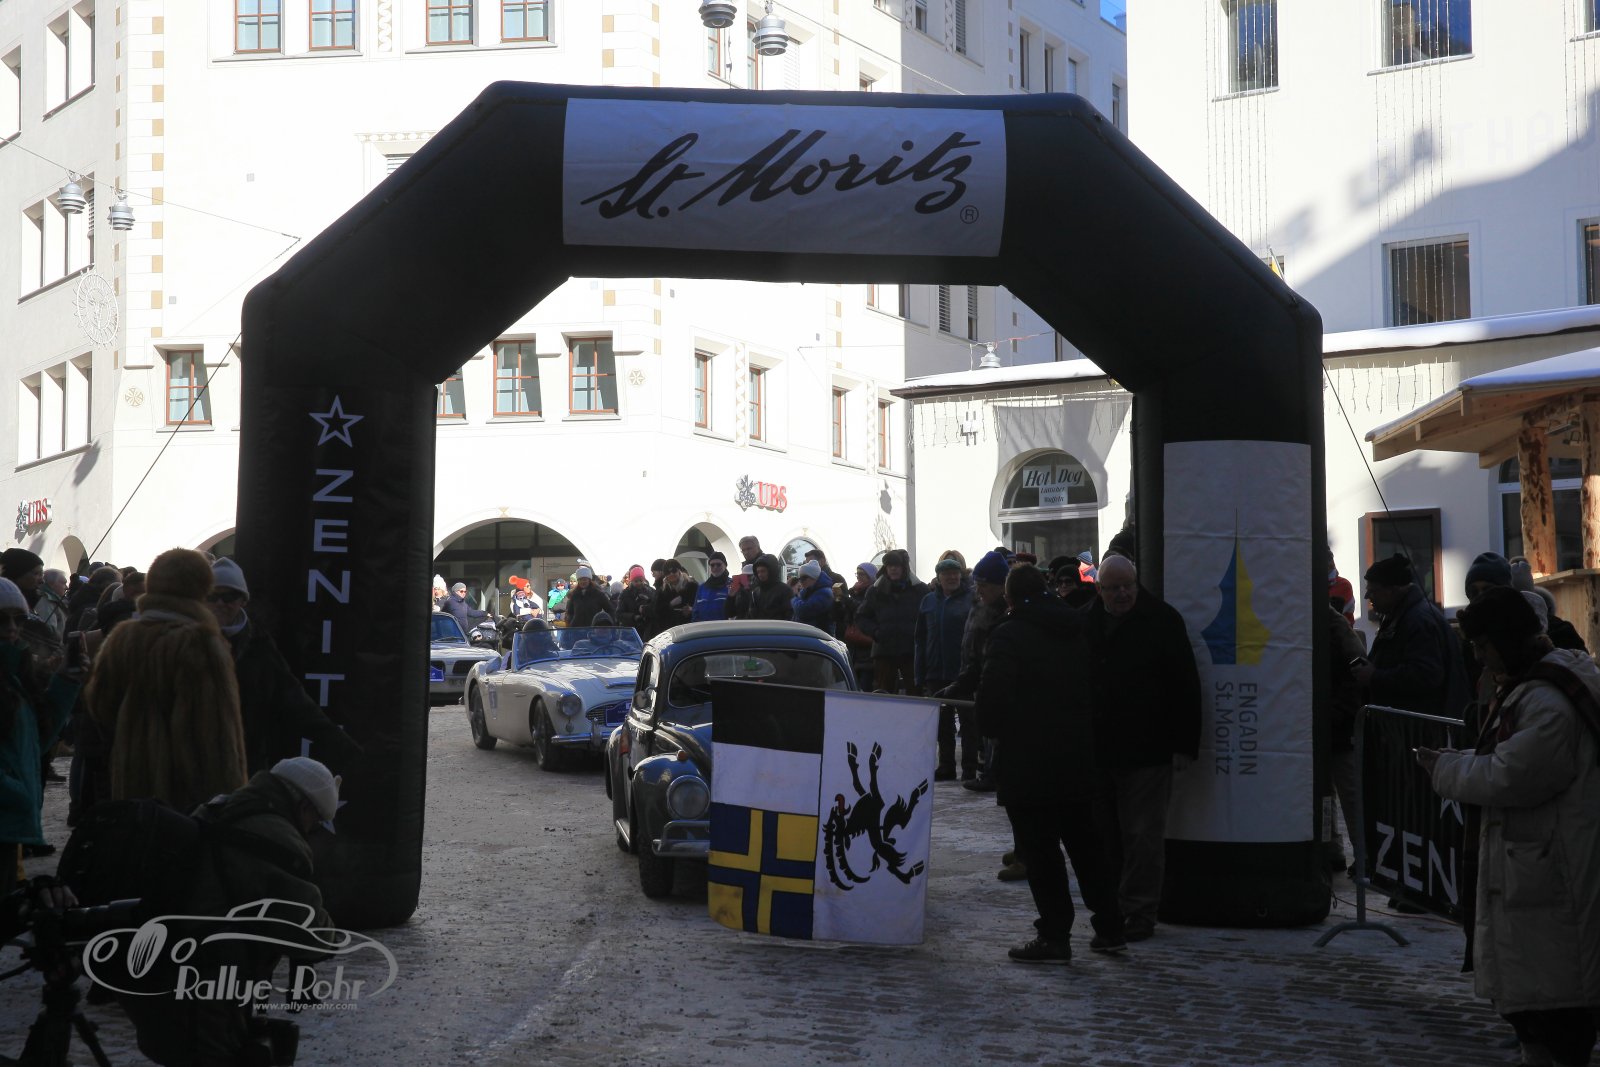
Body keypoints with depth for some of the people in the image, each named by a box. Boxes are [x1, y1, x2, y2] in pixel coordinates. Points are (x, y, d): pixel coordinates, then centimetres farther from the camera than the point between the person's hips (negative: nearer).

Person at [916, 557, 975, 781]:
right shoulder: (929, 601, 9)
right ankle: (946, 765, 20)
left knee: (968, 720, 2)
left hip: (964, 672, -5)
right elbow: (921, 640, 11)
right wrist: (920, 675, 6)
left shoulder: (972, 598, -5)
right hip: (937, 673, 5)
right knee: (943, 722, 11)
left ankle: (970, 768, 8)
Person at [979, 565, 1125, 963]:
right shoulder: (1079, 629, 10)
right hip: (1079, 757, 7)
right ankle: (1109, 927, 20)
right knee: (1085, 843, 16)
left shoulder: (1009, 634, -11)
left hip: (1029, 761, -7)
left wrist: (997, 730, 2)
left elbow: (992, 696, -16)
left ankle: (1055, 936, 0)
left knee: (1040, 848, -1)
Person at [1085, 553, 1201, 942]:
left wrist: (1184, 745, -10)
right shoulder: (1087, 623, 10)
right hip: (1099, 749, 5)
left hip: (1147, 750, -5)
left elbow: (1185, 686, -5)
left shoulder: (1162, 619, -4)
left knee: (1143, 834, -2)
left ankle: (1140, 910, 4)